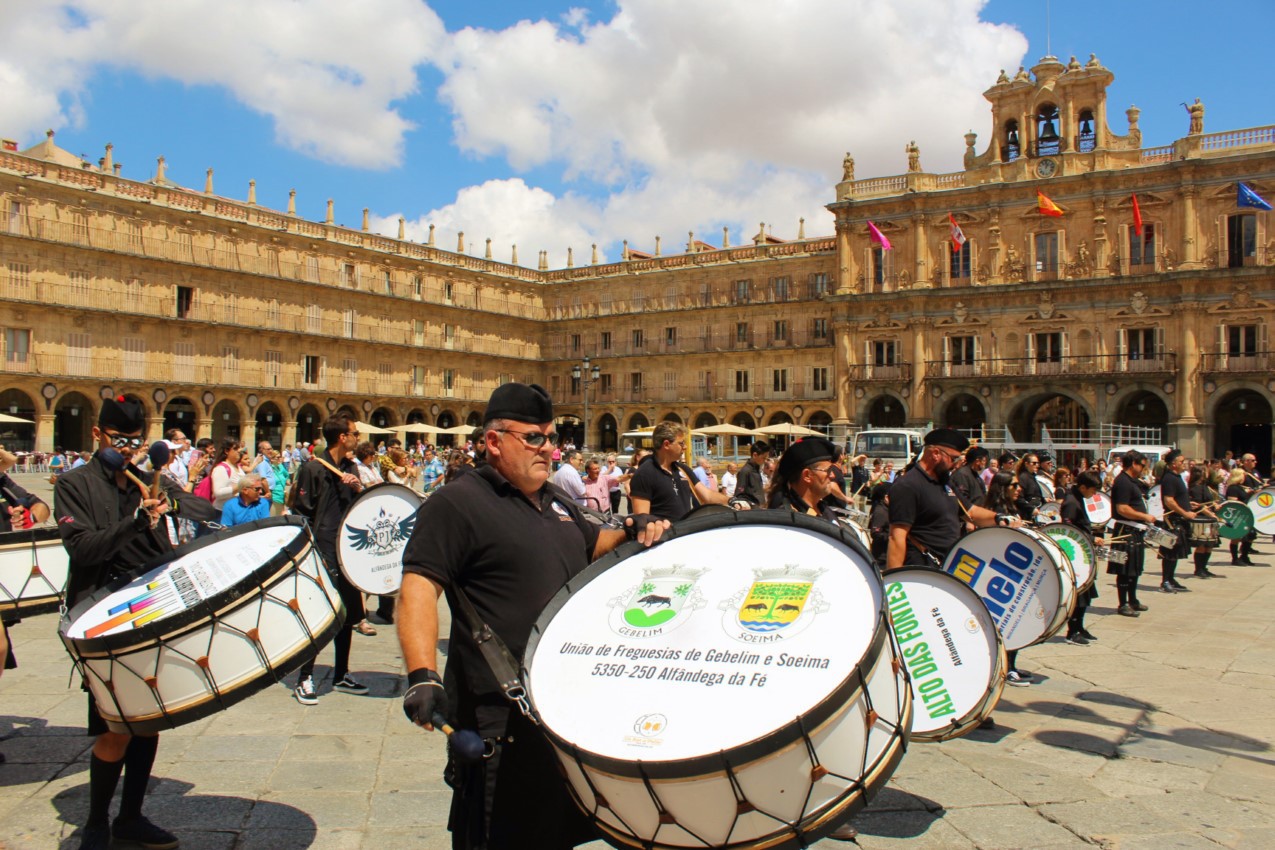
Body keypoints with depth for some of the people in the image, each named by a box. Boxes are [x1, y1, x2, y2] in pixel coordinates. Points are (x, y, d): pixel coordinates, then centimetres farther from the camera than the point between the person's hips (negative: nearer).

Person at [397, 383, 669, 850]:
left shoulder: (555, 501, 13)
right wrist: (422, 675, -34)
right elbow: (419, 586, -21)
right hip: (501, 713, -8)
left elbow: (593, 542, 27)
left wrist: (632, 530, 5)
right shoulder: (456, 504, -13)